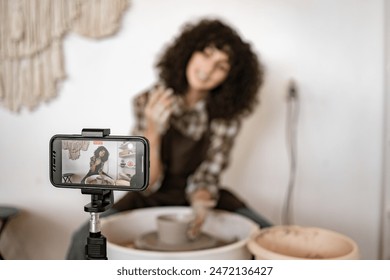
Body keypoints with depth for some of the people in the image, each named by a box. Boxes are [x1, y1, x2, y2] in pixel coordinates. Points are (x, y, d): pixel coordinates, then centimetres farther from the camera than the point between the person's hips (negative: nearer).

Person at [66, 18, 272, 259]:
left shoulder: (228, 112, -12)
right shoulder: (149, 101, -16)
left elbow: (208, 176, -8)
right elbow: (146, 184, -18)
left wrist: (200, 198, -32)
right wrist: (152, 131, -34)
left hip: (199, 196, 1)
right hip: (152, 199, -1)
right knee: (84, 241, -25)